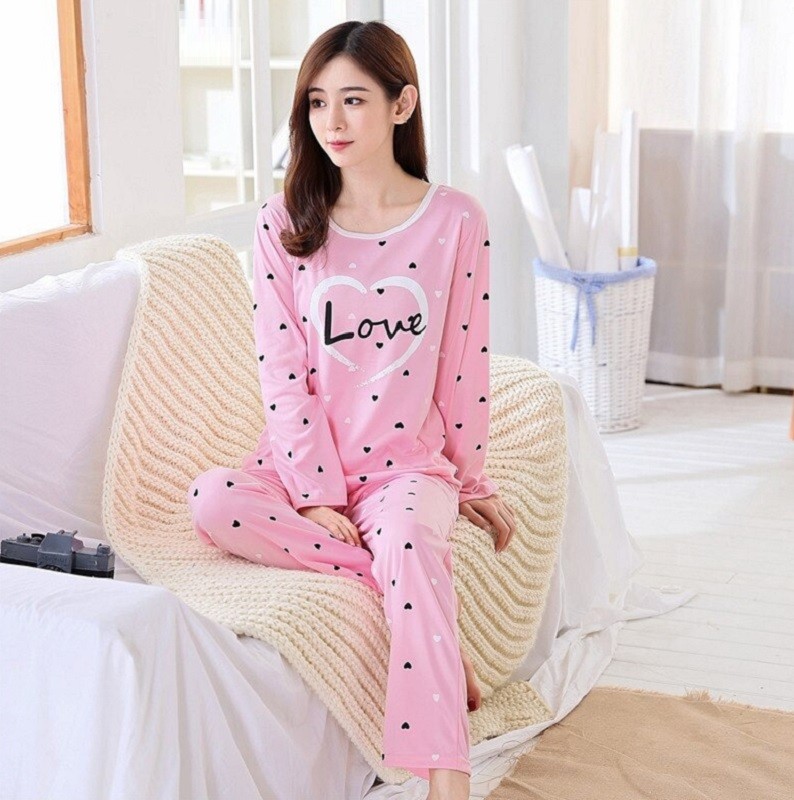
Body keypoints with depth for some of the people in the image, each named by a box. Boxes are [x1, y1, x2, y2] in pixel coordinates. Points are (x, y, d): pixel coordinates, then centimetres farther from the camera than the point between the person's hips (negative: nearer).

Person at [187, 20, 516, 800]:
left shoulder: (454, 220, -3)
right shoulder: (284, 223, -2)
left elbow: (464, 366, 4)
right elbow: (280, 370, -5)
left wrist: (473, 481, 10)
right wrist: (316, 492, -12)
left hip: (408, 463, -2)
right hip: (306, 457, 2)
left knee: (411, 541, -34)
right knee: (212, 500, -28)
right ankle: (434, 623, -19)